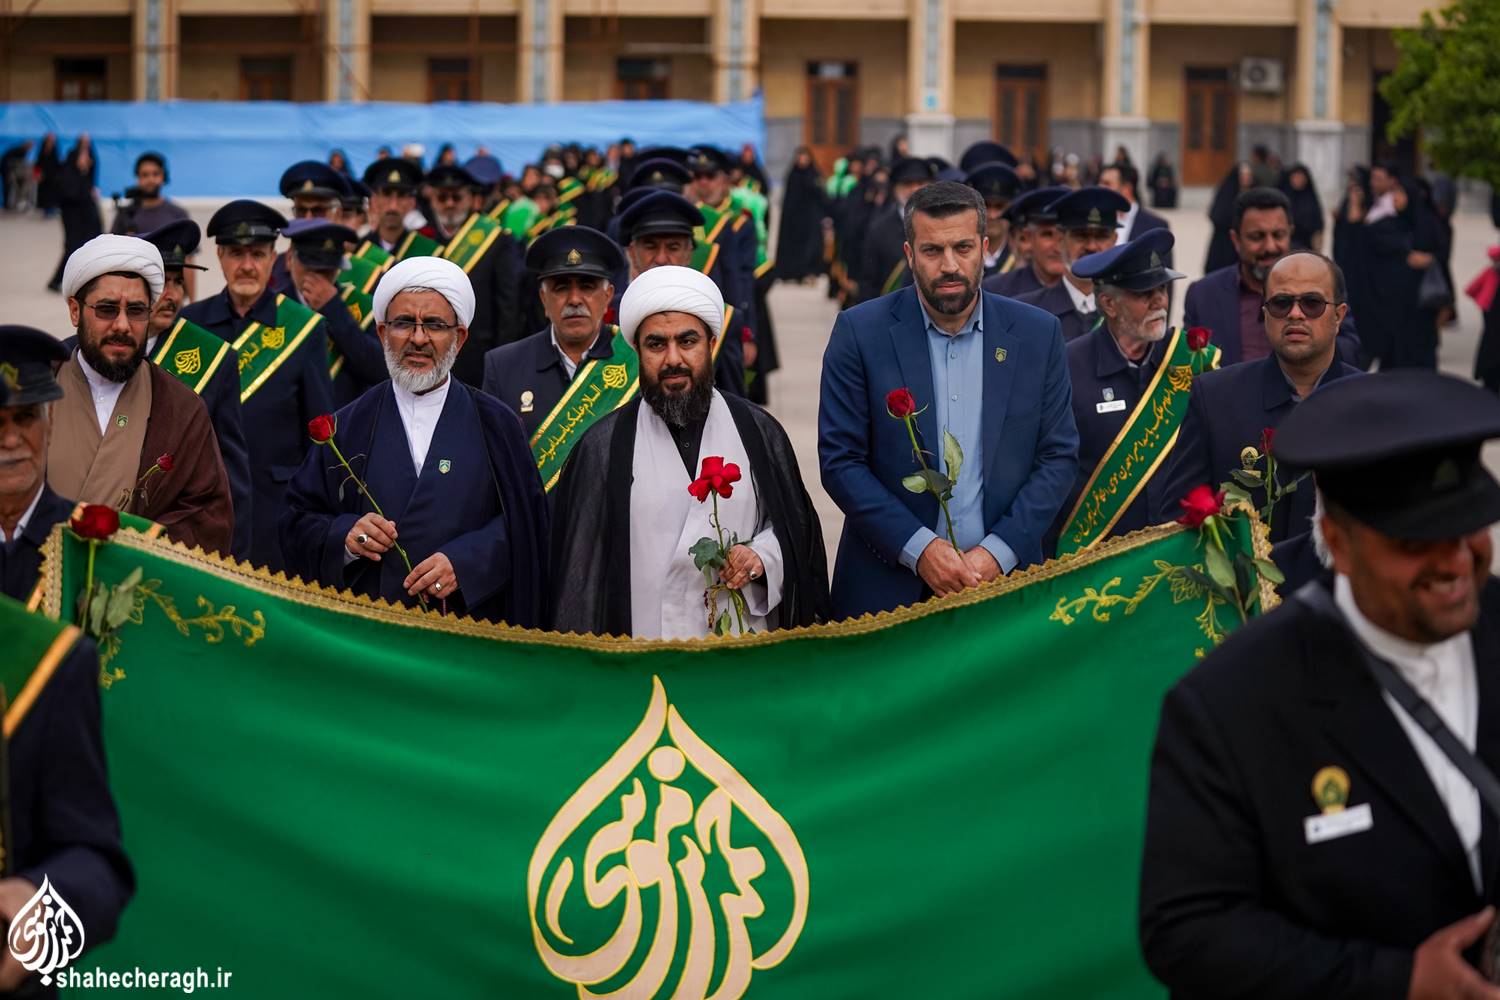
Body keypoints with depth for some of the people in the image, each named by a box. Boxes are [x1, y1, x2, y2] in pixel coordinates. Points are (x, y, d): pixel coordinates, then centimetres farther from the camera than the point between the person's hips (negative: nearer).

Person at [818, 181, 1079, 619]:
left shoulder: (1038, 334, 1)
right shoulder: (860, 332, -4)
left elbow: (1059, 456, 2)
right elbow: (839, 460, -6)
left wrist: (998, 552, -10)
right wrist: (919, 548, -15)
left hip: (1003, 580, 1)